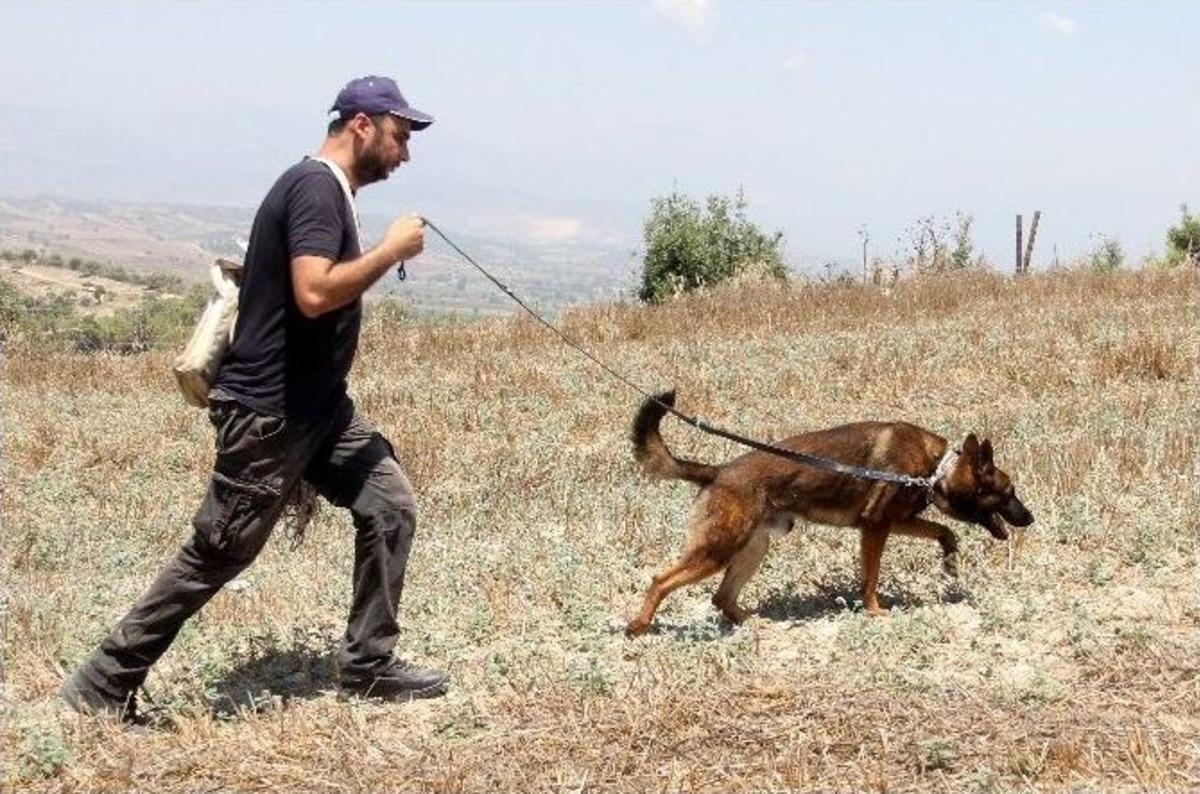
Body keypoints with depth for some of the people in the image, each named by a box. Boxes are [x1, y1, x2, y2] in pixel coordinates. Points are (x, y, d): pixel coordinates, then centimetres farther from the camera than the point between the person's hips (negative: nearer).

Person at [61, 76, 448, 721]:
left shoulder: (329, 192, 13)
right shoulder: (316, 187, -17)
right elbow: (314, 293, -30)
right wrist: (391, 250, -19)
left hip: (317, 407, 10)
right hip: (268, 413, -10)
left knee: (391, 505, 5)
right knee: (216, 554, -2)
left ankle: (367, 667, 14)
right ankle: (104, 683, 10)